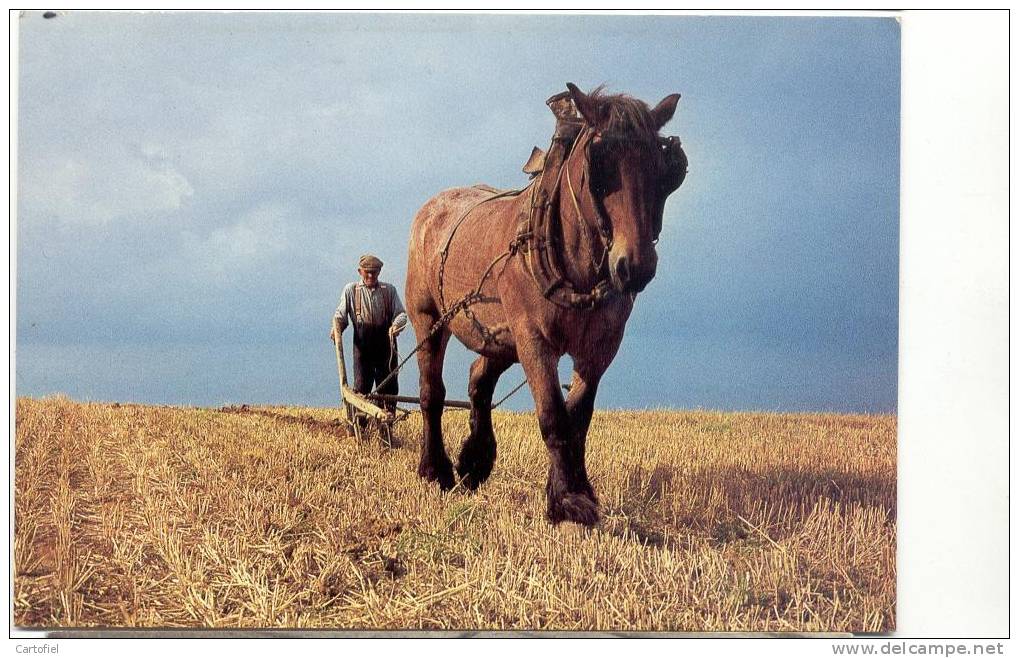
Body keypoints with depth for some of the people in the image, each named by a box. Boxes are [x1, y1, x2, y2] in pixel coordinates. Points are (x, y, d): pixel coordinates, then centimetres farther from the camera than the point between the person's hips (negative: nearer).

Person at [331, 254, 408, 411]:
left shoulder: (389, 290, 11)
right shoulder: (351, 290, 11)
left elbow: (401, 313, 5)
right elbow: (340, 315, 10)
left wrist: (396, 325, -17)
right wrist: (336, 329, -11)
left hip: (386, 346, 1)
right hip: (362, 345, -1)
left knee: (389, 386, 3)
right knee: (361, 387, -4)